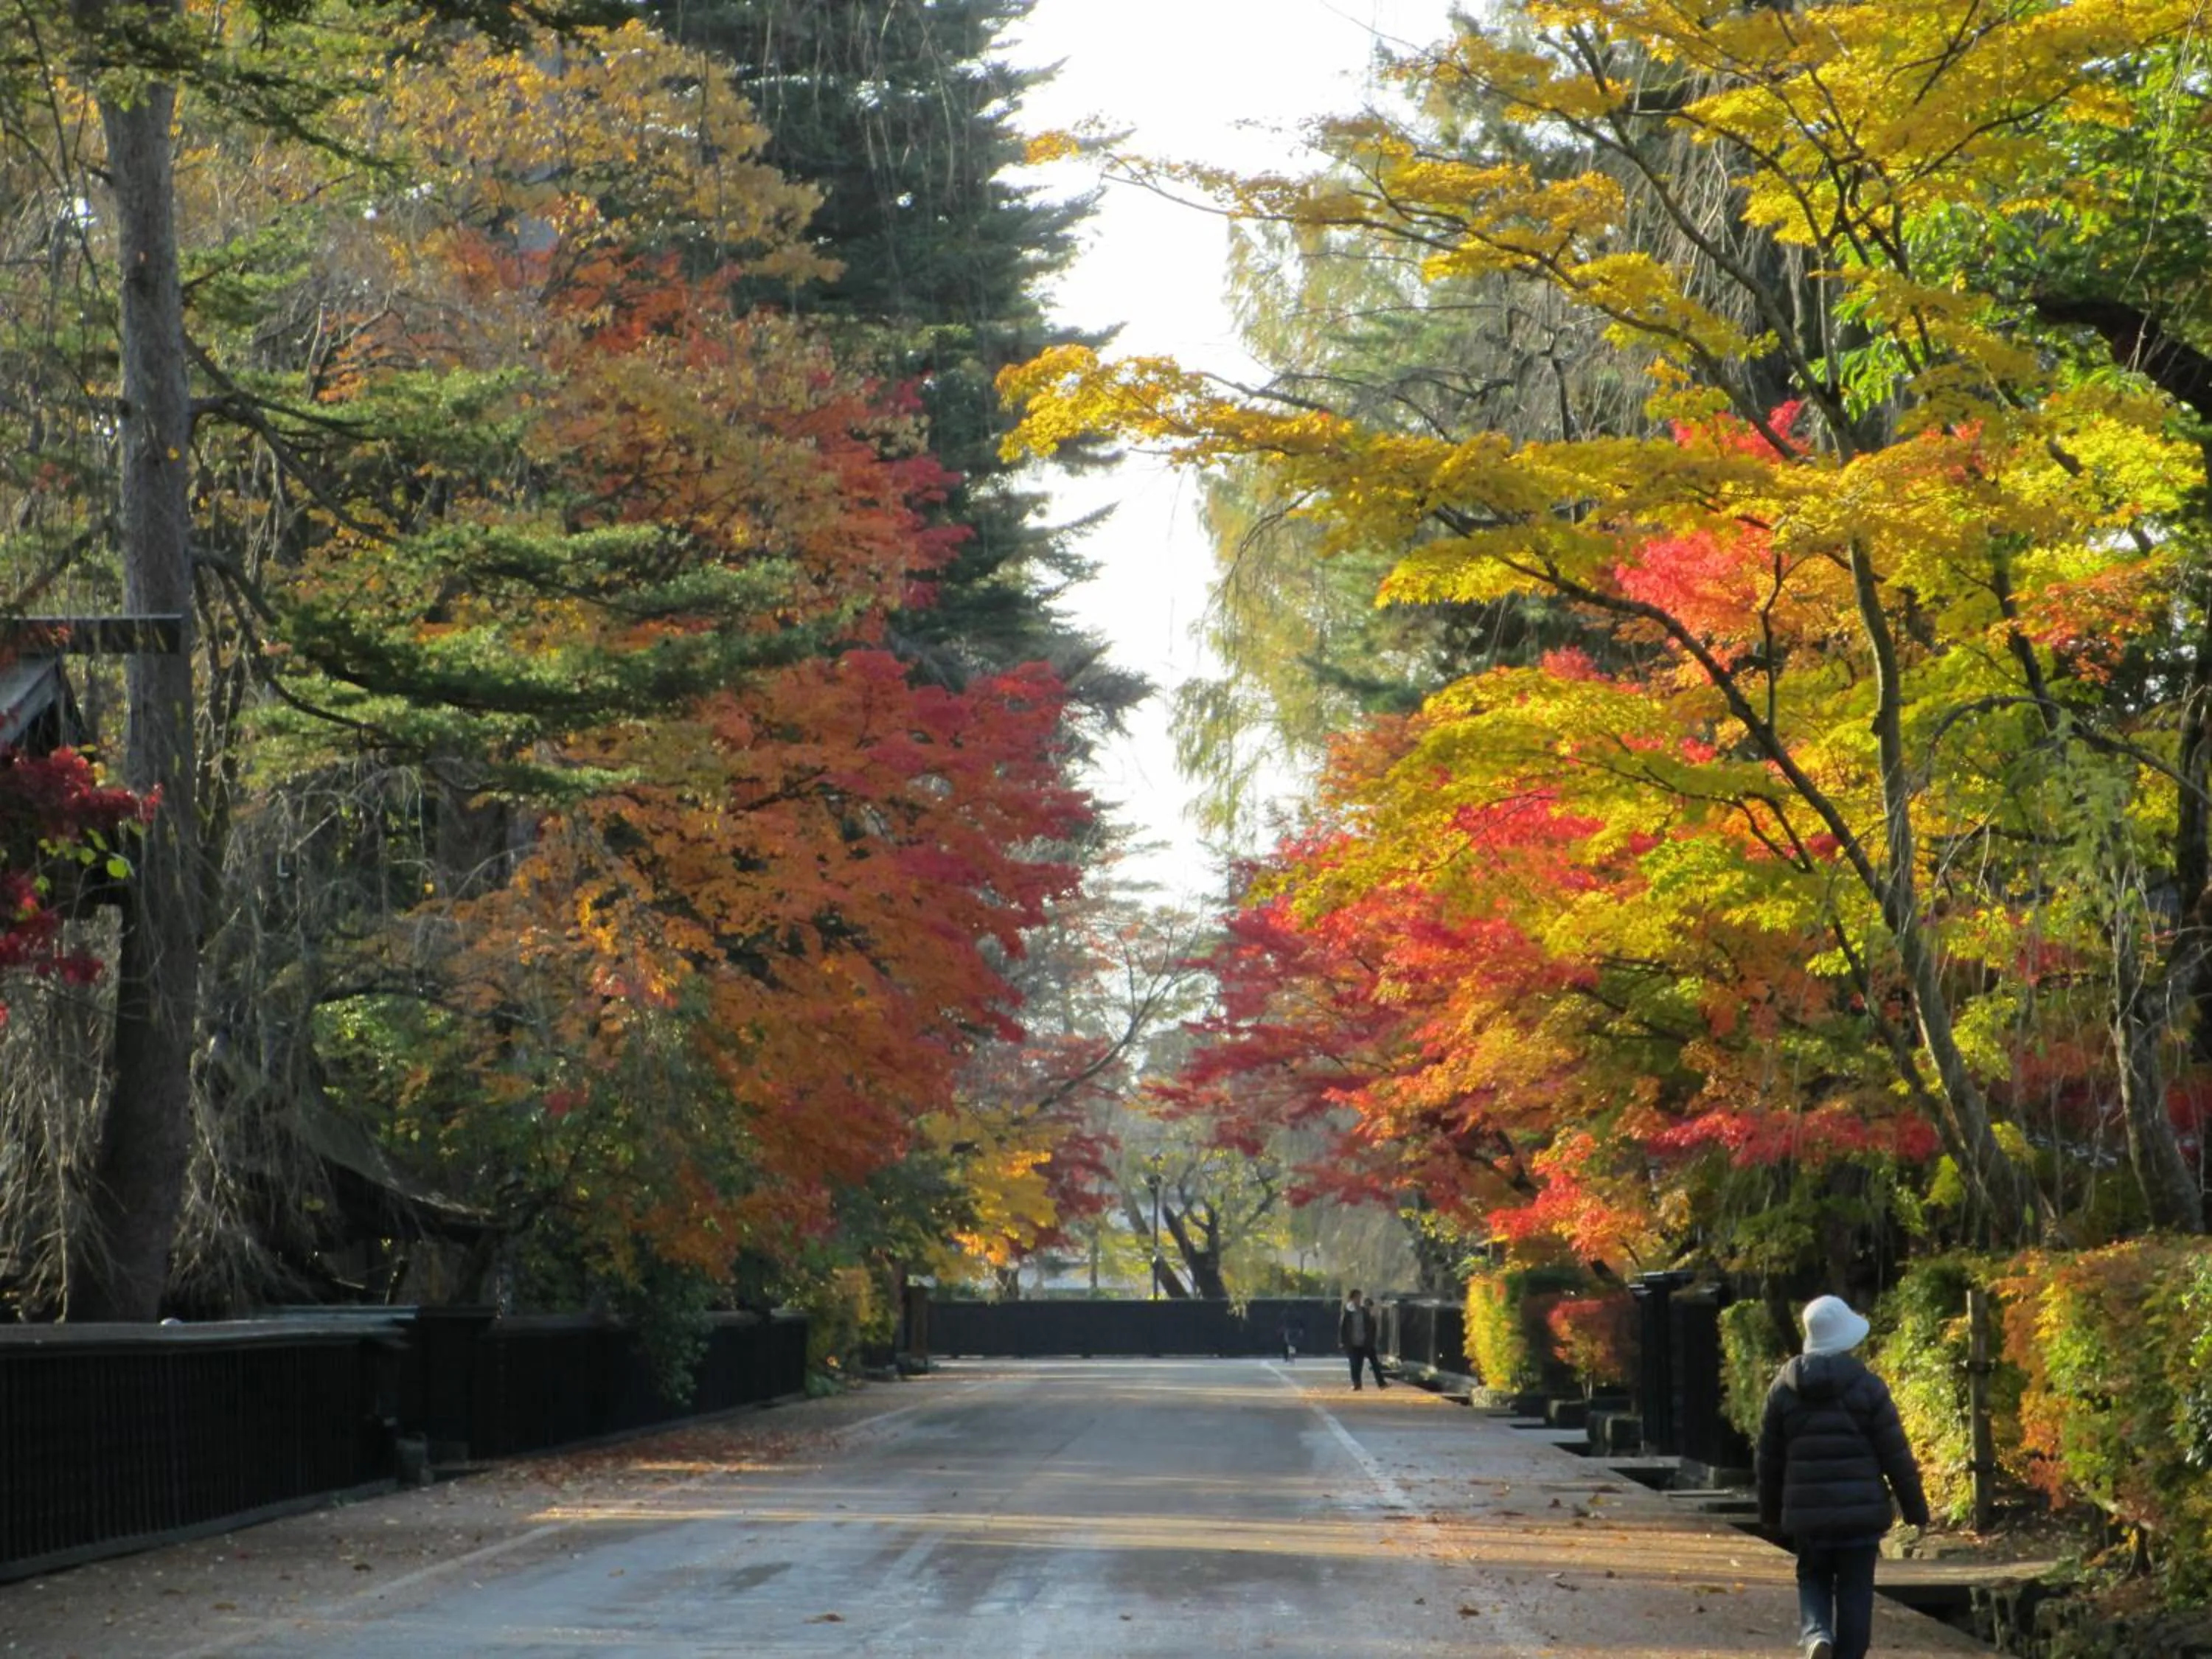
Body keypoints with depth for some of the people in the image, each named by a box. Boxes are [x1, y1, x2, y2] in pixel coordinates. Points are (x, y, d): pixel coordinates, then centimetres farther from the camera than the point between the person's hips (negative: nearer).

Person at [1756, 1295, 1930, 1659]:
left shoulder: (1784, 1388, 3)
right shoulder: (1867, 1386, -6)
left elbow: (1769, 1458, 9)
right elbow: (1896, 1455, -6)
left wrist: (1771, 1510, 22)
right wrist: (1915, 1508, 4)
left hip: (1807, 1512, 2)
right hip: (1860, 1511, -2)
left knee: (1813, 1580, 16)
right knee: (1854, 1592, 7)